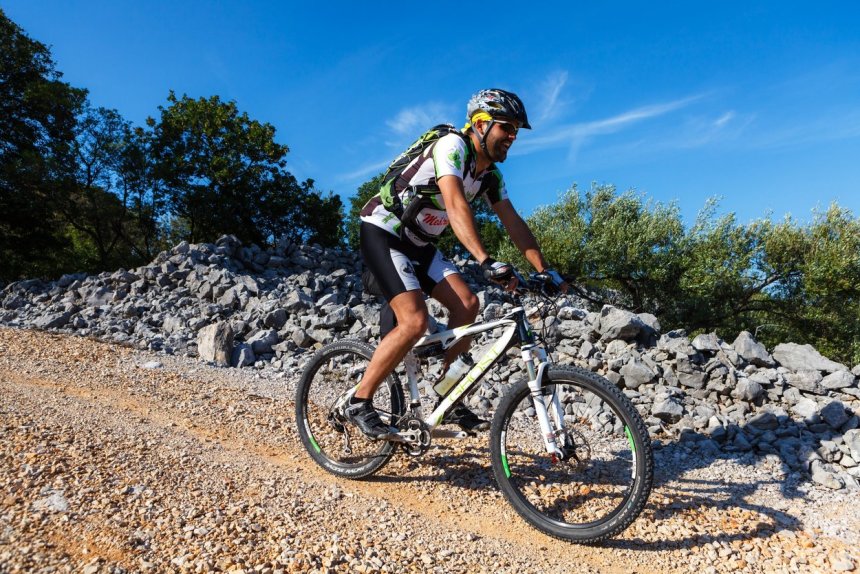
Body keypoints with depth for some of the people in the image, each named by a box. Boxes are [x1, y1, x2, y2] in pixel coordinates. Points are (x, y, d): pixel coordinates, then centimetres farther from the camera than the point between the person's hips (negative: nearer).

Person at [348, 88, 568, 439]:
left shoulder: (491, 173, 6)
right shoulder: (453, 146, -20)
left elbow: (512, 222, 3)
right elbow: (456, 205, -36)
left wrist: (545, 270, -5)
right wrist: (486, 261, -47)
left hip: (417, 242, 8)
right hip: (382, 233, -8)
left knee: (467, 304, -6)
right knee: (415, 321, -22)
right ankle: (358, 403, -6)